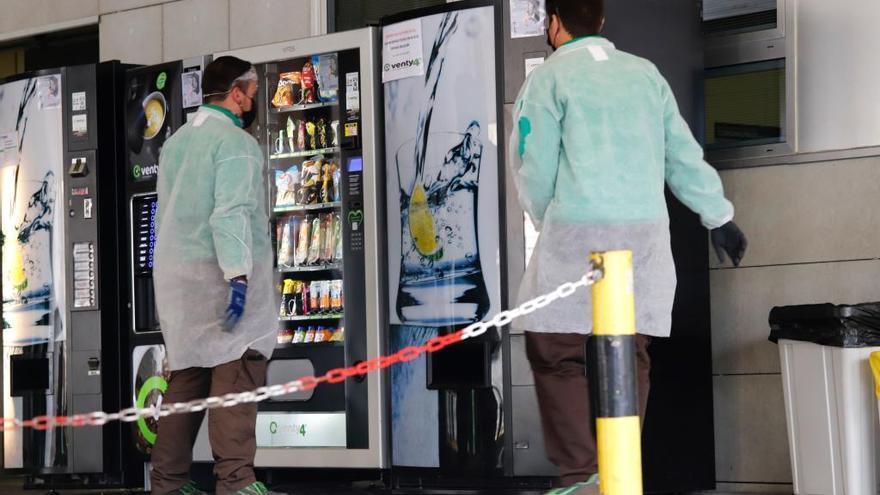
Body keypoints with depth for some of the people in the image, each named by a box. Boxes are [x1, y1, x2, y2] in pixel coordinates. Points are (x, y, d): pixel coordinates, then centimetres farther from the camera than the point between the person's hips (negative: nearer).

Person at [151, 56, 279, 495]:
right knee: (236, 374, -10)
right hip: (219, 273, -8)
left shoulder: (175, 143, 17)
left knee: (186, 376, 10)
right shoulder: (235, 142, -8)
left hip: (177, 277, 8)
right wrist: (238, 275, -24)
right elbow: (232, 214, -20)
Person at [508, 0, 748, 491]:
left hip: (578, 231, -5)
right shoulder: (645, 73, 13)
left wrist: (548, 222, 18)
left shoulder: (549, 79, -1)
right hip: (646, 234, 5)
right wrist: (719, 216, 26)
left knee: (557, 354, 0)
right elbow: (684, 155, 16)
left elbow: (534, 170, -1)